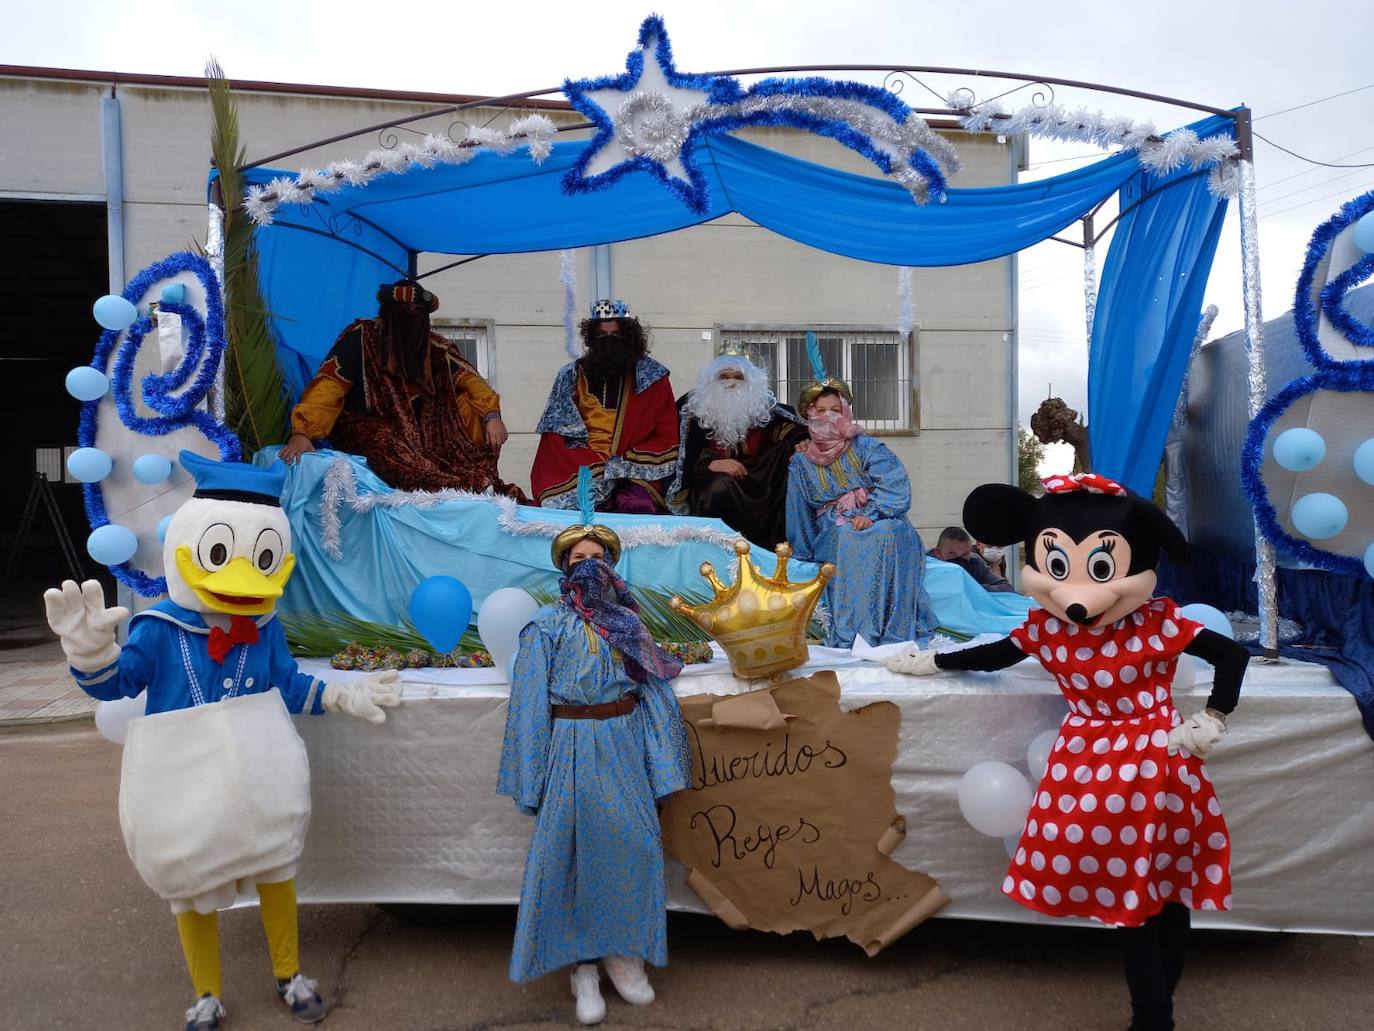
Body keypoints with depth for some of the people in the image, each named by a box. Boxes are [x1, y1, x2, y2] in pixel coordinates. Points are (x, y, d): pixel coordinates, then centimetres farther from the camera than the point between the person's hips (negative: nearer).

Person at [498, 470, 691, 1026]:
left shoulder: (627, 621, 8)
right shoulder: (545, 626, -2)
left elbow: (654, 692, 5)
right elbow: (530, 706, -4)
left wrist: (661, 768, 0)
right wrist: (533, 782, -6)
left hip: (625, 745, 3)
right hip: (571, 748, -3)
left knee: (630, 846, 5)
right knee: (571, 850, 2)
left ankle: (622, 952, 24)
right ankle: (581, 964, 18)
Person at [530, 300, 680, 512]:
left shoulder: (653, 377, 8)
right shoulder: (570, 377, 9)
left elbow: (666, 440, 6)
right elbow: (556, 439, 5)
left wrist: (625, 463, -8)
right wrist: (598, 468, -9)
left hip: (634, 475, 0)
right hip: (579, 472, 0)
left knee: (639, 507, -31)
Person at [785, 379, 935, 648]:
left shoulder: (865, 447, 9)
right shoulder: (800, 463, 16)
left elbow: (895, 486, -6)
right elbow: (799, 516, 19)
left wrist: (870, 514, -22)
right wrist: (803, 557, 14)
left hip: (882, 523, 0)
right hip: (832, 533, 0)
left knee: (887, 535, -36)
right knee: (849, 538, -36)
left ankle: (894, 635, -39)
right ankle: (851, 636, -45)